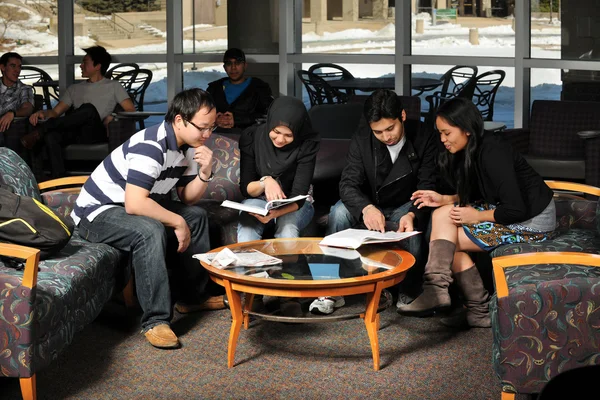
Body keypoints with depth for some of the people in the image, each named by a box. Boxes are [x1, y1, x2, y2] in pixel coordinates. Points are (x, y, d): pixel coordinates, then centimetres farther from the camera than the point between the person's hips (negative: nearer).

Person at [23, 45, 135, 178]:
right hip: (74, 133, 3)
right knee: (50, 135, -32)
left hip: (97, 134, -3)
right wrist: (42, 113, -3)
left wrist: (112, 117, -10)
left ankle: (40, 131, -35)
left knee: (88, 109, -36)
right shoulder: (74, 89, 30)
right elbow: (56, 112, 19)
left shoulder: (113, 86, 19)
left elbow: (131, 110, 8)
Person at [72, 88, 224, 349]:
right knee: (150, 230, -35)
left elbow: (188, 198, 6)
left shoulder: (188, 146, 0)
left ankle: (193, 295, 17)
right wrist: (177, 223, -27)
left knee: (196, 216, 9)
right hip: (98, 211, -10)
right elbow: (134, 204, -38)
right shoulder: (150, 146, -29)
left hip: (135, 205, 10)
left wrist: (204, 172, -13)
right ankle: (156, 320, -30)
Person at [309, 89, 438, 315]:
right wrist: (366, 208, -43)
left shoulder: (424, 138, -15)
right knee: (339, 212, -28)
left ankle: (407, 292, -14)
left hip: (405, 208, -2)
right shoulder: (362, 138, -11)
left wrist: (412, 214, -39)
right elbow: (348, 184, -20)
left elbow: (427, 187, -17)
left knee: (412, 226, -36)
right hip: (371, 208, 2)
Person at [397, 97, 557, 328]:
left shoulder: (491, 154, -24)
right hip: (513, 210, 9)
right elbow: (475, 196, 16)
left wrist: (477, 216, -14)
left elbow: (515, 210, -25)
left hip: (533, 221, -9)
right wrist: (444, 200, 1)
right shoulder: (472, 151, 4)